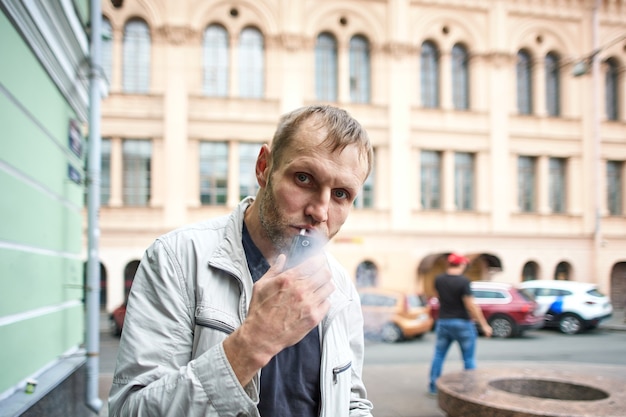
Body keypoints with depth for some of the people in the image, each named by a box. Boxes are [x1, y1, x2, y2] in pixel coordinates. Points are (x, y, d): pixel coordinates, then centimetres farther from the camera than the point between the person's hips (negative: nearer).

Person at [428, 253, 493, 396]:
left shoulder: (438, 280, -1)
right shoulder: (463, 281, -18)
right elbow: (470, 305, -18)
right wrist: (484, 325, -12)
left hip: (443, 322, 5)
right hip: (462, 323, -5)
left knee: (438, 355, 12)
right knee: (469, 358, 7)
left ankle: (433, 386, 14)